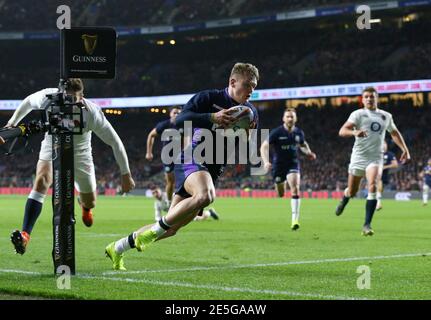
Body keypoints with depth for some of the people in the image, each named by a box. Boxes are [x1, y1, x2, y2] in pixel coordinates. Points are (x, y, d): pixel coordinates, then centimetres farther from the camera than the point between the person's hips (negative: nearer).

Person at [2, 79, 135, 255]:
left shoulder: (92, 113, -32)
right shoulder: (48, 97, -28)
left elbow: (115, 142, -22)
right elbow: (29, 102, -2)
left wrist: (126, 175, -17)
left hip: (79, 155, 0)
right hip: (52, 147, 0)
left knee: (90, 203, 12)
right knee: (41, 181, -30)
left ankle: (85, 206, 55)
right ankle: (25, 235, -38)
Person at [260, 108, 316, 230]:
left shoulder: (299, 133, 0)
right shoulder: (276, 132, -11)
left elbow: (303, 145, 21)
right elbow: (264, 146, -11)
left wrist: (308, 153, -1)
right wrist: (266, 162, -26)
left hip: (293, 164, 1)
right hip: (278, 165, -1)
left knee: (295, 189, -22)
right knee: (280, 195, 8)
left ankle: (295, 220, -25)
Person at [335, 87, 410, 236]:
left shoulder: (386, 116, 12)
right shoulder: (358, 114, -2)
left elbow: (394, 133, 30)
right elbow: (342, 131, -15)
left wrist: (404, 149, 20)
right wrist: (355, 132, -35)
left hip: (376, 158, 1)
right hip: (359, 156, -1)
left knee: (372, 187, -22)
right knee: (352, 192, 7)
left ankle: (367, 225, -20)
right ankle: (344, 200, 46)